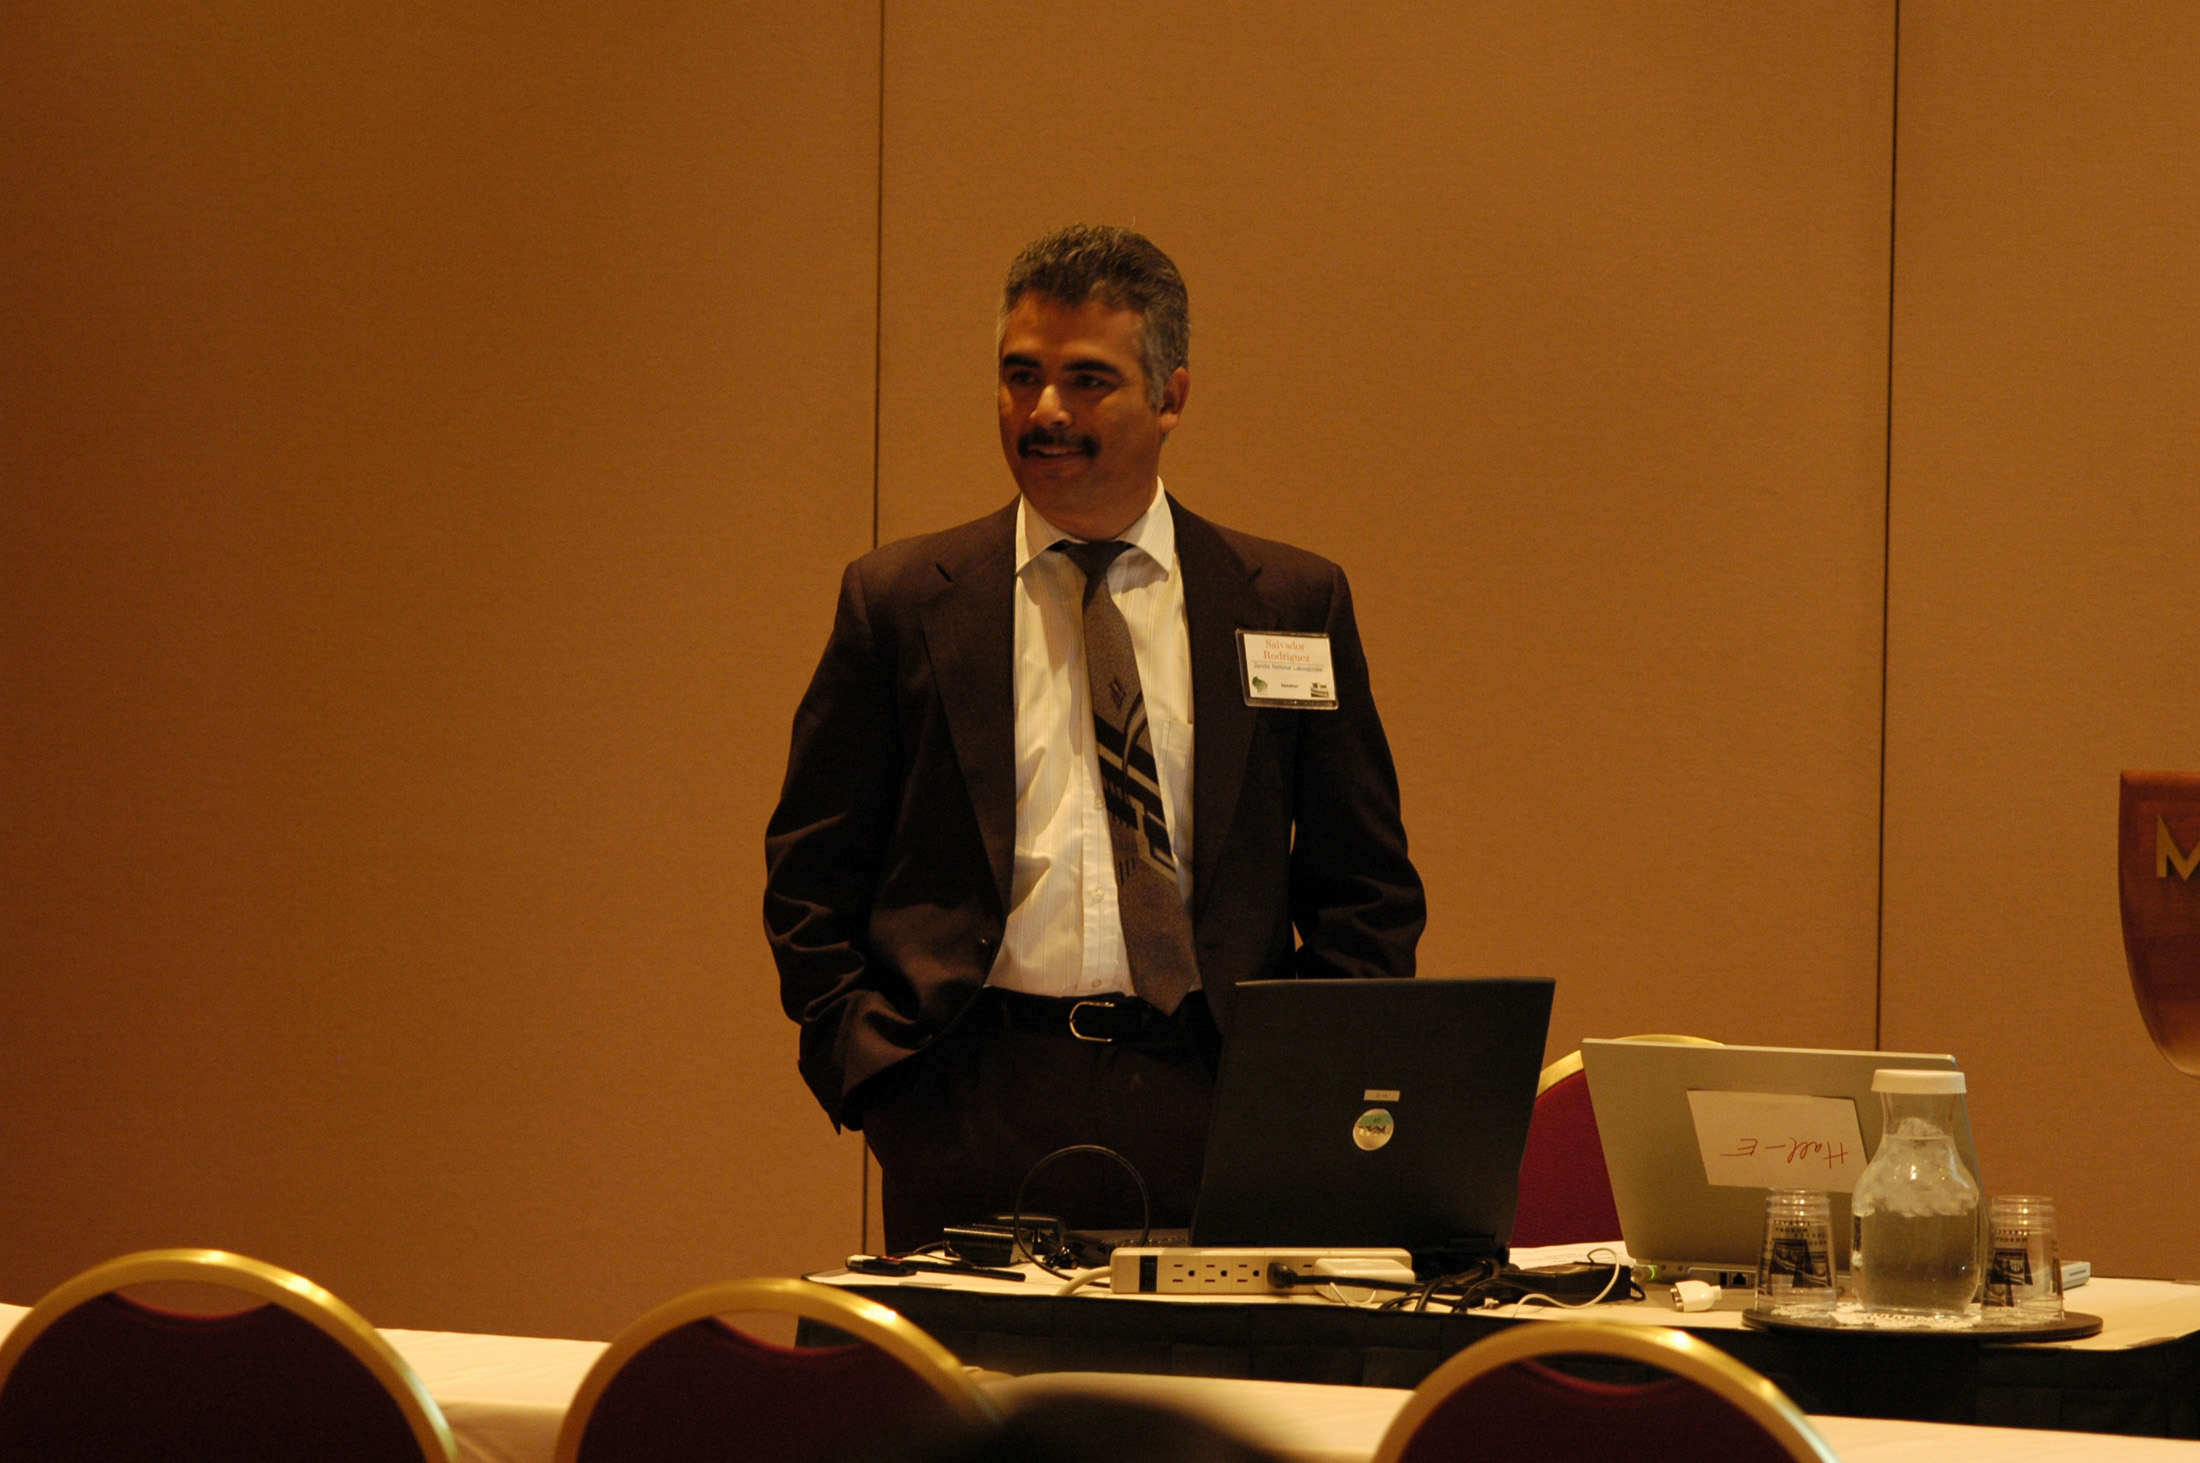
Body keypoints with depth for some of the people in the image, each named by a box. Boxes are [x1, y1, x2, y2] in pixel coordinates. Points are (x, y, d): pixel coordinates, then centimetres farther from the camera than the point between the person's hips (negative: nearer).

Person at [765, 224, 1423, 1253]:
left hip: (1211, 1111, 0)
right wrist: (867, 1067, -3)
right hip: (974, 1114, 0)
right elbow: (812, 875, 9)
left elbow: (1365, 886, 11)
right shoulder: (900, 600, 7)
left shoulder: (1292, 604, 8)